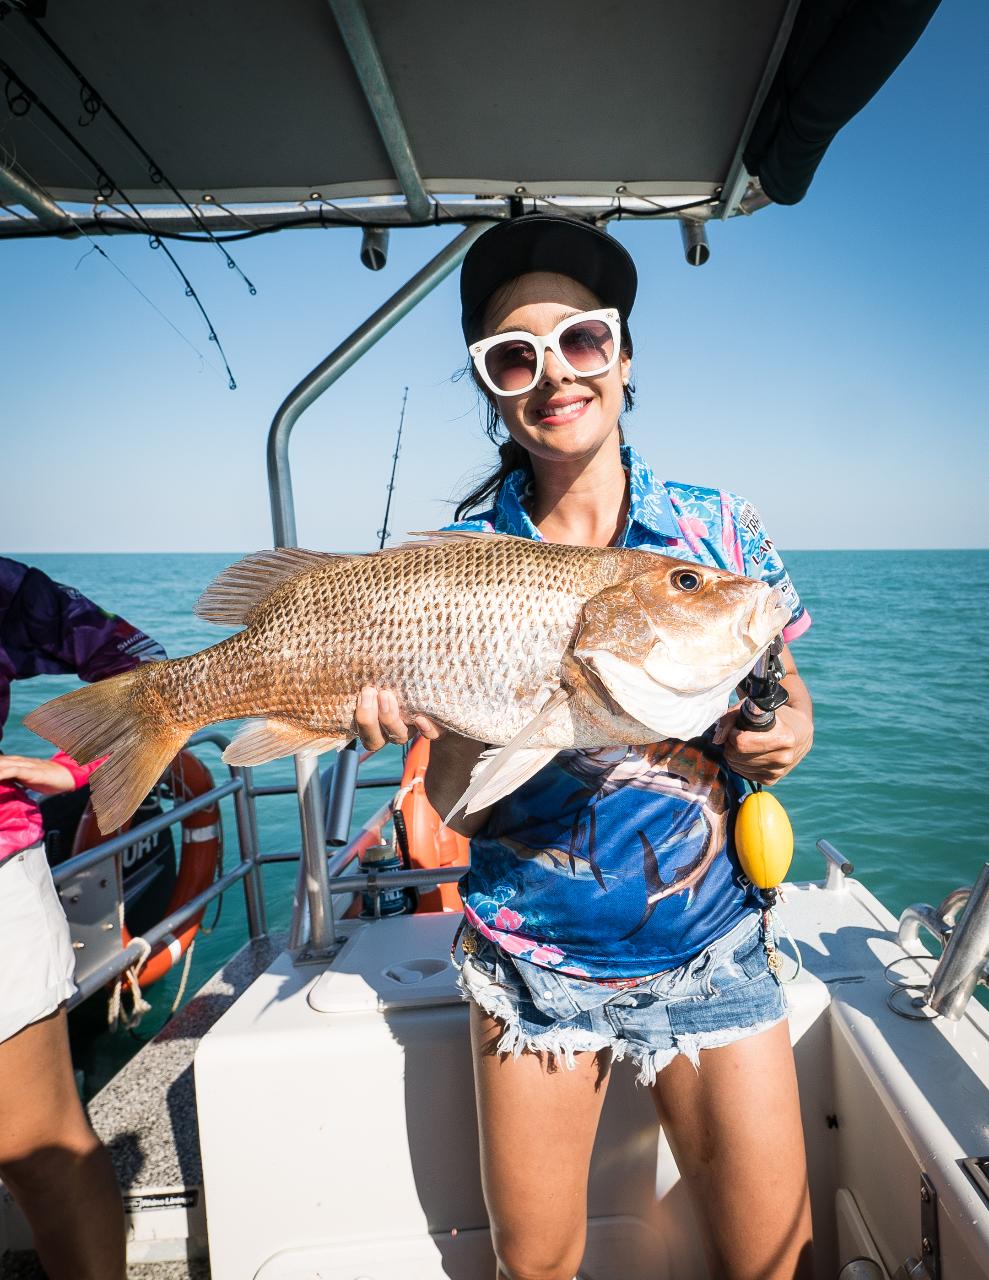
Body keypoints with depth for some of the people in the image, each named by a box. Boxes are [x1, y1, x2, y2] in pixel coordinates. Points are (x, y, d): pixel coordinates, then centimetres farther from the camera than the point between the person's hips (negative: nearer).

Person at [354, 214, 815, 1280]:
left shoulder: (715, 525, -5)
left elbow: (782, 688, 7)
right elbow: (445, 800, -8)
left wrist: (787, 732, -15)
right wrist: (410, 713, -28)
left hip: (710, 957, 1)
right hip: (529, 964, 0)